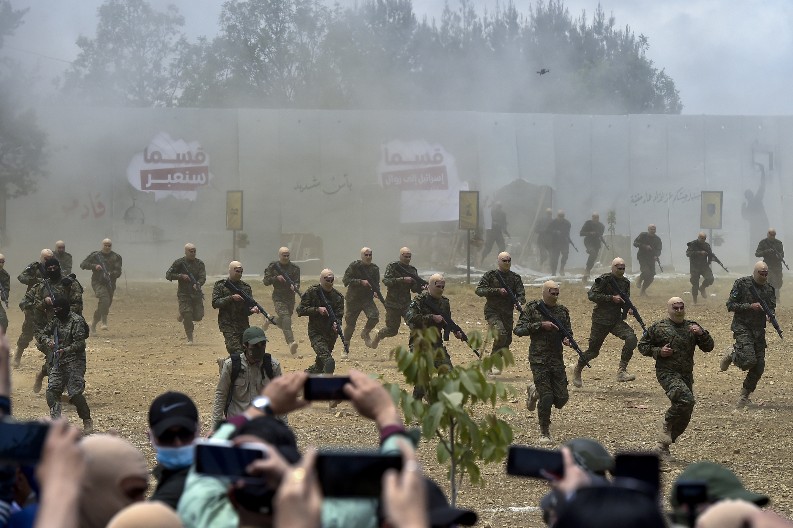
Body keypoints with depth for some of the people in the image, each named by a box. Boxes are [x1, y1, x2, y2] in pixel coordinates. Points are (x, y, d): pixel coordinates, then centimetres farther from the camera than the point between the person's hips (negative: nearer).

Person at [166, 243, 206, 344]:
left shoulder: (199, 263, 3)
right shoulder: (179, 263, -3)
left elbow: (203, 277, -9)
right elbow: (168, 275, -3)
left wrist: (198, 284, -30)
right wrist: (181, 276, -16)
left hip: (196, 293, 3)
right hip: (184, 293, -3)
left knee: (198, 316, 0)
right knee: (187, 316, -10)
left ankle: (182, 316, 32)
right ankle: (189, 339, 3)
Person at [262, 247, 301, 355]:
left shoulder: (294, 268, 3)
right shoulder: (273, 266, 0)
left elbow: (297, 282, -3)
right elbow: (266, 281, -1)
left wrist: (295, 286, -26)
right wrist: (276, 278, -17)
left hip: (290, 297, 4)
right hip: (278, 297, -4)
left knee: (283, 322, 12)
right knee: (285, 318, -23)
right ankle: (291, 342, -35)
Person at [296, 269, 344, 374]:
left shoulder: (338, 296, 2)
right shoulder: (312, 292, -5)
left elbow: (339, 315, -2)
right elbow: (300, 310, -7)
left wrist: (336, 324, -25)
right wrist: (317, 310, -19)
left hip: (331, 333, 4)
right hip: (316, 333, -4)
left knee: (321, 363, 15)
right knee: (329, 361, -25)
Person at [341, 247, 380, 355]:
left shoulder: (374, 268, 6)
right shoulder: (354, 266, -7)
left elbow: (376, 283, 15)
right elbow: (345, 280, -14)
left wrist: (375, 292, -6)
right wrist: (361, 282, -21)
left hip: (368, 299, 3)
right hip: (353, 299, -3)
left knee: (374, 316, -23)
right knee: (350, 324, 2)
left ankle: (365, 333, 7)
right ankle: (345, 348, 17)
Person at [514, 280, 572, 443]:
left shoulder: (562, 310, 7)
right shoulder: (532, 308, -3)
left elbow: (568, 332, 15)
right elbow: (518, 330, -9)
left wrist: (567, 340, -9)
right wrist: (541, 325, -18)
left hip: (557, 359, 4)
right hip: (539, 359, -4)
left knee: (562, 398, 1)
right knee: (546, 398, -10)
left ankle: (535, 391, 32)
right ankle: (544, 433, 9)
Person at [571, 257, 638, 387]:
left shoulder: (625, 282, 9)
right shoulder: (604, 279, -11)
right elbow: (591, 295, -18)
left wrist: (628, 308, -2)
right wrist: (612, 298, -21)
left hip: (617, 321, 5)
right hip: (601, 321, -5)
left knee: (631, 338, -21)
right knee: (593, 351, 4)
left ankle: (621, 371, -17)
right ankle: (577, 370, 31)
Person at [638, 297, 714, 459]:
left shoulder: (692, 327, 10)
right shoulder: (658, 327, 1)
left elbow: (708, 347, 7)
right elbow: (642, 345, 7)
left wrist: (701, 333, -11)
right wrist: (658, 351, -10)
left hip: (687, 375, 5)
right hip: (667, 373, -5)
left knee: (684, 416, 7)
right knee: (686, 399, -30)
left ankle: (662, 446, 20)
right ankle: (668, 425, -6)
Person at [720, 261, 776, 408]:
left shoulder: (769, 288, 9)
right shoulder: (742, 284, -7)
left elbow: (772, 308, 18)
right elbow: (730, 305, -8)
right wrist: (750, 306, -19)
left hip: (759, 330, 6)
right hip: (742, 328, -5)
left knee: (759, 366, 1)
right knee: (749, 360, -22)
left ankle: (744, 396, 17)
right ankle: (731, 355, 12)